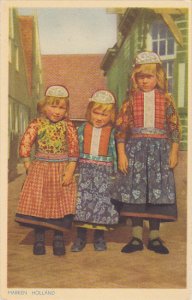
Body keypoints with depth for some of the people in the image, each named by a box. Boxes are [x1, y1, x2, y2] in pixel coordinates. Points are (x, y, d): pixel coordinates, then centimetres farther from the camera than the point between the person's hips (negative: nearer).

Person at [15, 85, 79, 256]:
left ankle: (59, 239, 17)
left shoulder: (68, 126, -1)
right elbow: (25, 146, -3)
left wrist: (70, 171, -11)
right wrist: (29, 167, -6)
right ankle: (39, 239, 17)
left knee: (61, 206, 2)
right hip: (40, 169, 0)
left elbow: (74, 149, -4)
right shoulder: (36, 124, -2)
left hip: (62, 170, 0)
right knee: (38, 204, 3)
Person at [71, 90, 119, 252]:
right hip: (85, 169, 1)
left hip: (104, 170, -1)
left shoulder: (112, 132, 2)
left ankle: (100, 236, 17)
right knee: (82, 199, -1)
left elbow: (114, 151, 4)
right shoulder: (83, 129, 5)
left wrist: (115, 170, 3)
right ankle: (81, 236, 11)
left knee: (102, 200, 1)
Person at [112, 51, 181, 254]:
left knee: (158, 192, 3)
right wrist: (121, 154, -7)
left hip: (159, 150, 1)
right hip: (135, 149, 0)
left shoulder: (166, 99, 5)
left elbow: (174, 127, 5)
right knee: (135, 191, -1)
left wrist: (174, 152, 0)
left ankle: (154, 237, 16)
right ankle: (136, 237, 10)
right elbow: (121, 127, 0)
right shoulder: (131, 100, 4)